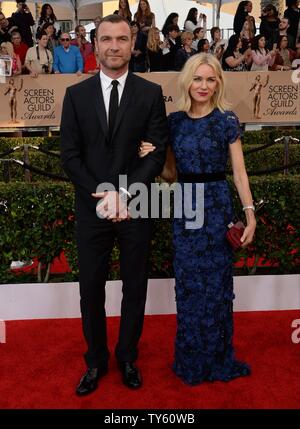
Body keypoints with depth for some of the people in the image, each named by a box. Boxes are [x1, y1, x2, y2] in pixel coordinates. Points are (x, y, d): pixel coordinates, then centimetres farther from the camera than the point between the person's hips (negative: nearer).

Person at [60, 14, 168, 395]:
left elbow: (158, 152, -4)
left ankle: (127, 358, 32)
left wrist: (124, 194, -15)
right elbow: (69, 155, -1)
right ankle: (95, 361, 29)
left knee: (135, 288, 11)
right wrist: (102, 194, -13)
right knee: (91, 290, 9)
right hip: (91, 208, 1)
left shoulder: (151, 93, 1)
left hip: (136, 207, 0)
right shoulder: (76, 95, 3)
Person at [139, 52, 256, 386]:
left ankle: (217, 357, 27)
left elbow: (239, 171, -3)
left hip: (216, 204, -3)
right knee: (187, 282, 10)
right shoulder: (174, 121, 6)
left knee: (215, 281, 7)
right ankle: (190, 357, 28)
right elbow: (171, 170, 11)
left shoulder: (227, 120, -3)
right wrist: (151, 154, -8)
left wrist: (250, 213, -9)